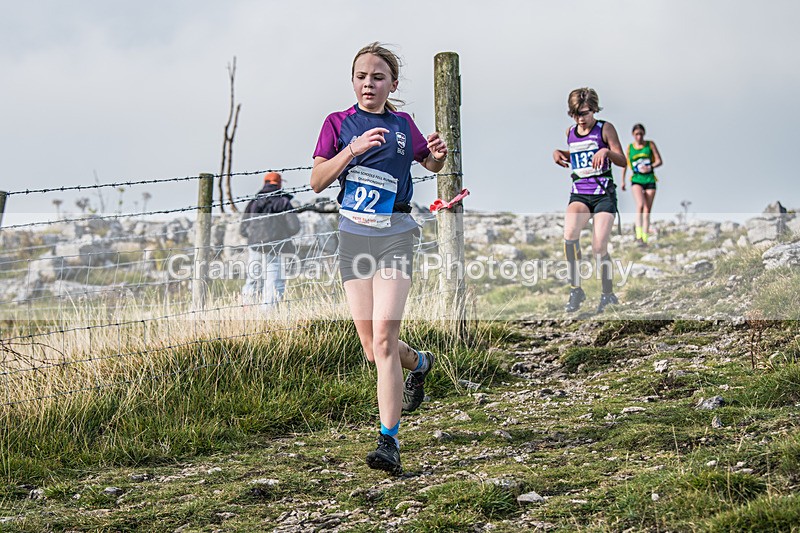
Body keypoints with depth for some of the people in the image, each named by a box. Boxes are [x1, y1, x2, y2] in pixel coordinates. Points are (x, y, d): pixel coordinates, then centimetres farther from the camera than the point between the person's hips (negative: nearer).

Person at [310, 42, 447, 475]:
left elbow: (430, 165, 25)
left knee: (383, 337, -16)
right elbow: (316, 181, -5)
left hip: (394, 234, -1)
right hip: (353, 235, 2)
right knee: (372, 349, 4)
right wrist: (353, 149, -18)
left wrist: (438, 156, 1)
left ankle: (389, 440, -13)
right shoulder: (339, 123, 5)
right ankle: (419, 363, 39)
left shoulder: (403, 124, 8)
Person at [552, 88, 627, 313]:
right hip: (579, 194, 3)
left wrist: (606, 151, -24)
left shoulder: (605, 128, -2)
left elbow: (623, 161, -6)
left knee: (599, 248, -8)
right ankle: (575, 290, -18)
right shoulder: (570, 133, 11)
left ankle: (608, 294, 16)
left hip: (604, 194, -3)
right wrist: (558, 153, 11)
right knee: (569, 233, -27)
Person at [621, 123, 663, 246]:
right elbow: (625, 164, 15)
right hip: (636, 180, -1)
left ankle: (644, 238, 4)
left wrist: (650, 167, -17)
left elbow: (659, 161, 3)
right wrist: (623, 181, 18)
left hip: (650, 179, 1)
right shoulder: (629, 147, 5)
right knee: (641, 205, -25)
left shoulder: (650, 144, 4)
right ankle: (638, 233, -20)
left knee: (647, 210, 0)